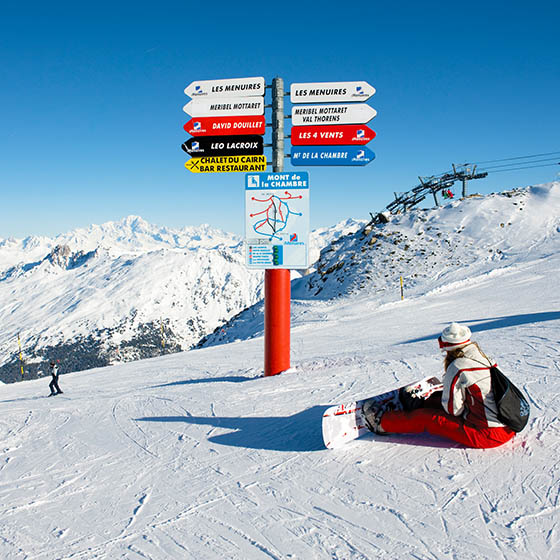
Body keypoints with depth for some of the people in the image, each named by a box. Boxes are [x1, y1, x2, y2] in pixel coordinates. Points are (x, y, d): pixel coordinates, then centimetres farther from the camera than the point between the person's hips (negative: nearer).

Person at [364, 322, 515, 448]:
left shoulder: (457, 367, -17)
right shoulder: (483, 358, 8)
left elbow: (453, 409, -12)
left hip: (486, 434, -8)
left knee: (426, 418, 4)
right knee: (439, 399, 23)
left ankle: (382, 423, 19)